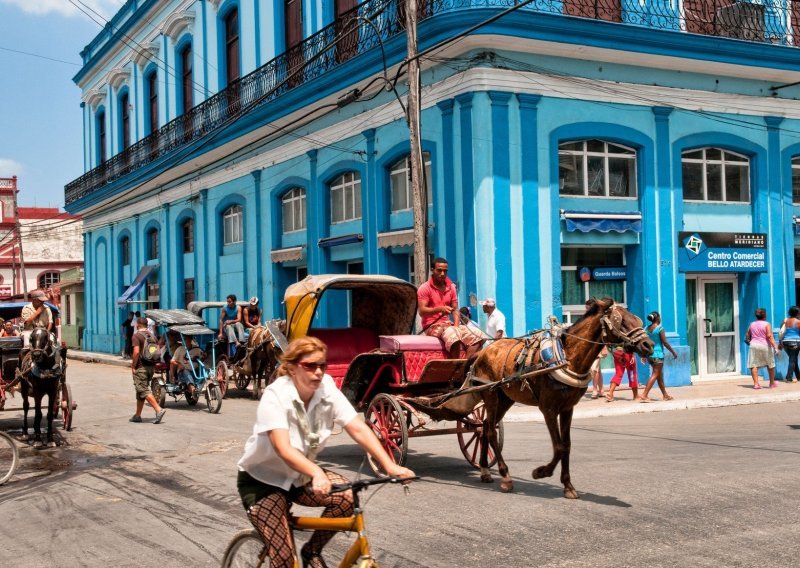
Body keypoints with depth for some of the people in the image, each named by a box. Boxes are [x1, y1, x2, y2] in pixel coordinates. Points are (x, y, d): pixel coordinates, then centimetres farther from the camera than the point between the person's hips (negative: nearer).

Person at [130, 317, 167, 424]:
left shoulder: (137, 335, -10)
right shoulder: (151, 335, 12)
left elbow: (136, 352, -20)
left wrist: (133, 366, -12)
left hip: (140, 367, -8)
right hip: (150, 367, 8)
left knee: (144, 391, -9)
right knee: (141, 391, 15)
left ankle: (158, 410, -22)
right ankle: (137, 415, 20)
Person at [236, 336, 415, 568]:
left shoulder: (327, 390, -13)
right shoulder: (275, 396, -26)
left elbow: (358, 429, -21)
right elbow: (284, 450, -39)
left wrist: (390, 466, -34)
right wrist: (316, 473, -56)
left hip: (300, 476, 5)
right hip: (263, 480, -5)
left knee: (346, 496, -22)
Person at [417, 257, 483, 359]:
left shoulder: (451, 287, 13)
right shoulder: (425, 288, -5)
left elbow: (455, 309, 10)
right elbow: (422, 311, -13)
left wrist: (456, 325, -9)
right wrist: (440, 309, -28)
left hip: (448, 324, 6)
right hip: (432, 325, -6)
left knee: (475, 337, -17)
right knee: (453, 334, -37)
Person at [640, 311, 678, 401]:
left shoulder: (647, 328, 6)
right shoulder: (660, 328, -12)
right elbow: (665, 342, -11)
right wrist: (673, 352, -1)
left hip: (649, 354, 7)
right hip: (658, 354, -7)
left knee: (660, 374, 18)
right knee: (655, 375, -4)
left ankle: (665, 395, 27)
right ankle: (644, 396, -13)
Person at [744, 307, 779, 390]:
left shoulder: (752, 324, 9)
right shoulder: (766, 324, -5)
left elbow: (747, 336, 14)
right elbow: (769, 336, -16)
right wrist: (775, 347, -19)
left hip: (754, 345, 3)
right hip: (765, 346, -3)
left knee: (754, 365, -1)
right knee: (770, 365, 14)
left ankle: (756, 383, -13)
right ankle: (772, 383, 21)